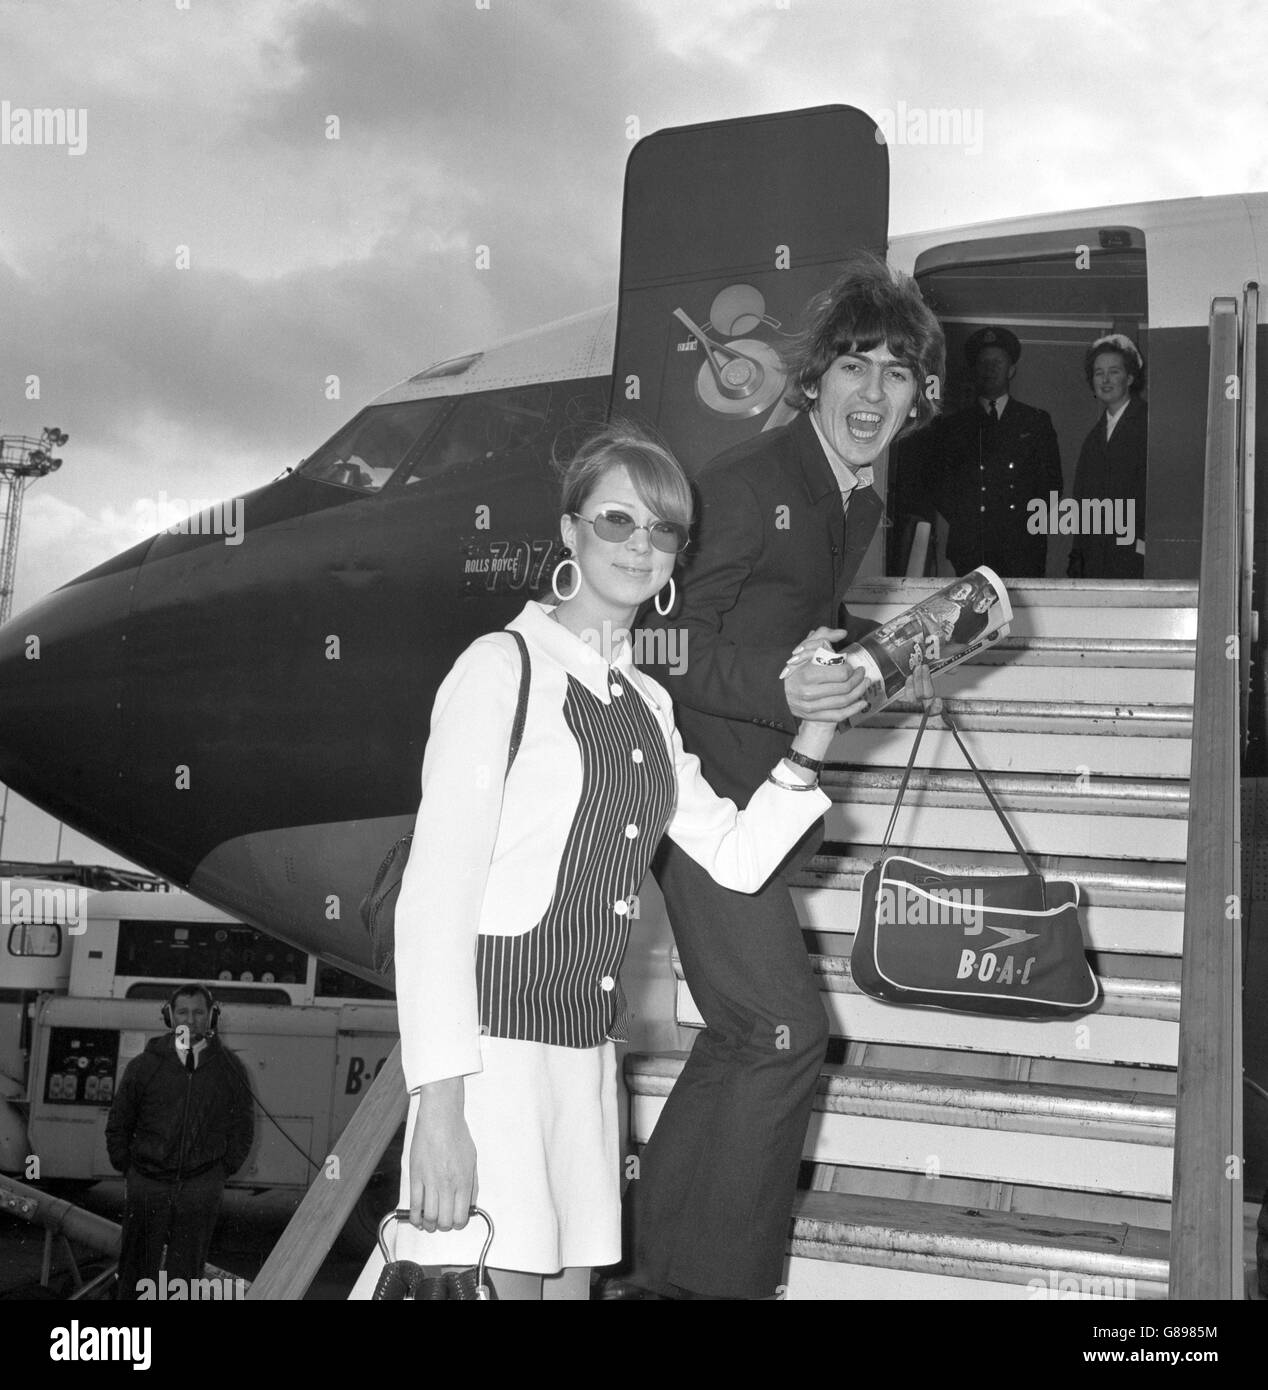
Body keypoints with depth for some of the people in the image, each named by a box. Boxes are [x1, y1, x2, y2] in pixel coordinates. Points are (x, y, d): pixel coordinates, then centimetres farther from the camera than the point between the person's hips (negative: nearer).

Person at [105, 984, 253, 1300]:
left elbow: (243, 1126, 10)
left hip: (201, 1188, 0)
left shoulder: (228, 1068, 2)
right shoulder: (145, 1065, 0)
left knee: (186, 1272, 5)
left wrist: (223, 1170, 6)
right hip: (148, 1184, 0)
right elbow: (118, 1123, 9)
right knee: (137, 1268, 7)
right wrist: (127, 1167, 5)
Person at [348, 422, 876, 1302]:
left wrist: (814, 735, -1)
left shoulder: (647, 702, 15)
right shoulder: (504, 666, -7)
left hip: (589, 1046, 7)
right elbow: (436, 892, -13)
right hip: (492, 1036, -7)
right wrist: (438, 1106, -19)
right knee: (504, 1279, -6)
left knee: (572, 1280, 10)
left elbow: (738, 858, 13)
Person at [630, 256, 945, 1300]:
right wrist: (781, 685, -37)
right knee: (786, 1028, -10)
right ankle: (723, 1276, 6)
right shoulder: (749, 480, -18)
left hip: (756, 784, 10)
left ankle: (664, 1257, 31)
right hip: (699, 776, -10)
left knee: (742, 1033, 16)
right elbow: (676, 646, -22)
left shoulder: (861, 503, 9)